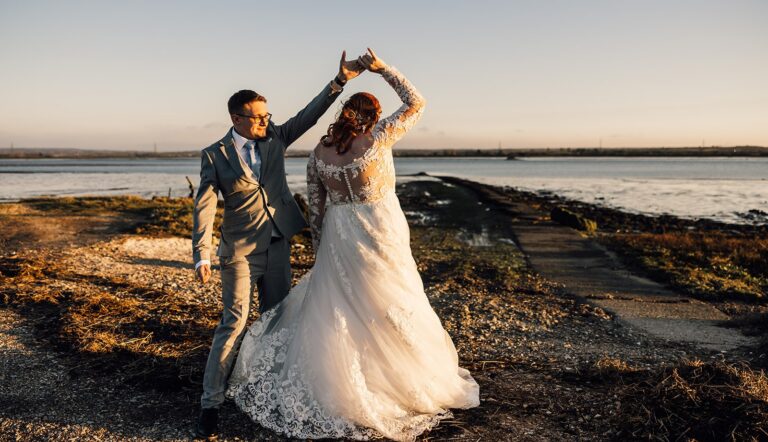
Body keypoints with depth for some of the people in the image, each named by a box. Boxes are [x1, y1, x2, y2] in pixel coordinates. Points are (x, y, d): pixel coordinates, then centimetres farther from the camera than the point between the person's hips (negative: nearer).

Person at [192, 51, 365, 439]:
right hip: (241, 251, -5)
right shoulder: (215, 156, -7)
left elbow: (308, 116, -2)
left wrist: (340, 80, -10)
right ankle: (210, 404, 6)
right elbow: (204, 207, -10)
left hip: (277, 247, 5)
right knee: (234, 323, -5)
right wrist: (201, 255, -17)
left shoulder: (274, 139, 3)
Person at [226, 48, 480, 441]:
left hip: (338, 239, 4)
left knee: (332, 312, 15)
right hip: (381, 234, -3)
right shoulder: (376, 138, -13)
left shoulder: (317, 154, -1)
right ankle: (406, 384, 28)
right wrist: (384, 69, 3)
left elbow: (315, 209, 5)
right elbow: (415, 103, -2)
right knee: (388, 311, 11)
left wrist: (322, 249, 15)